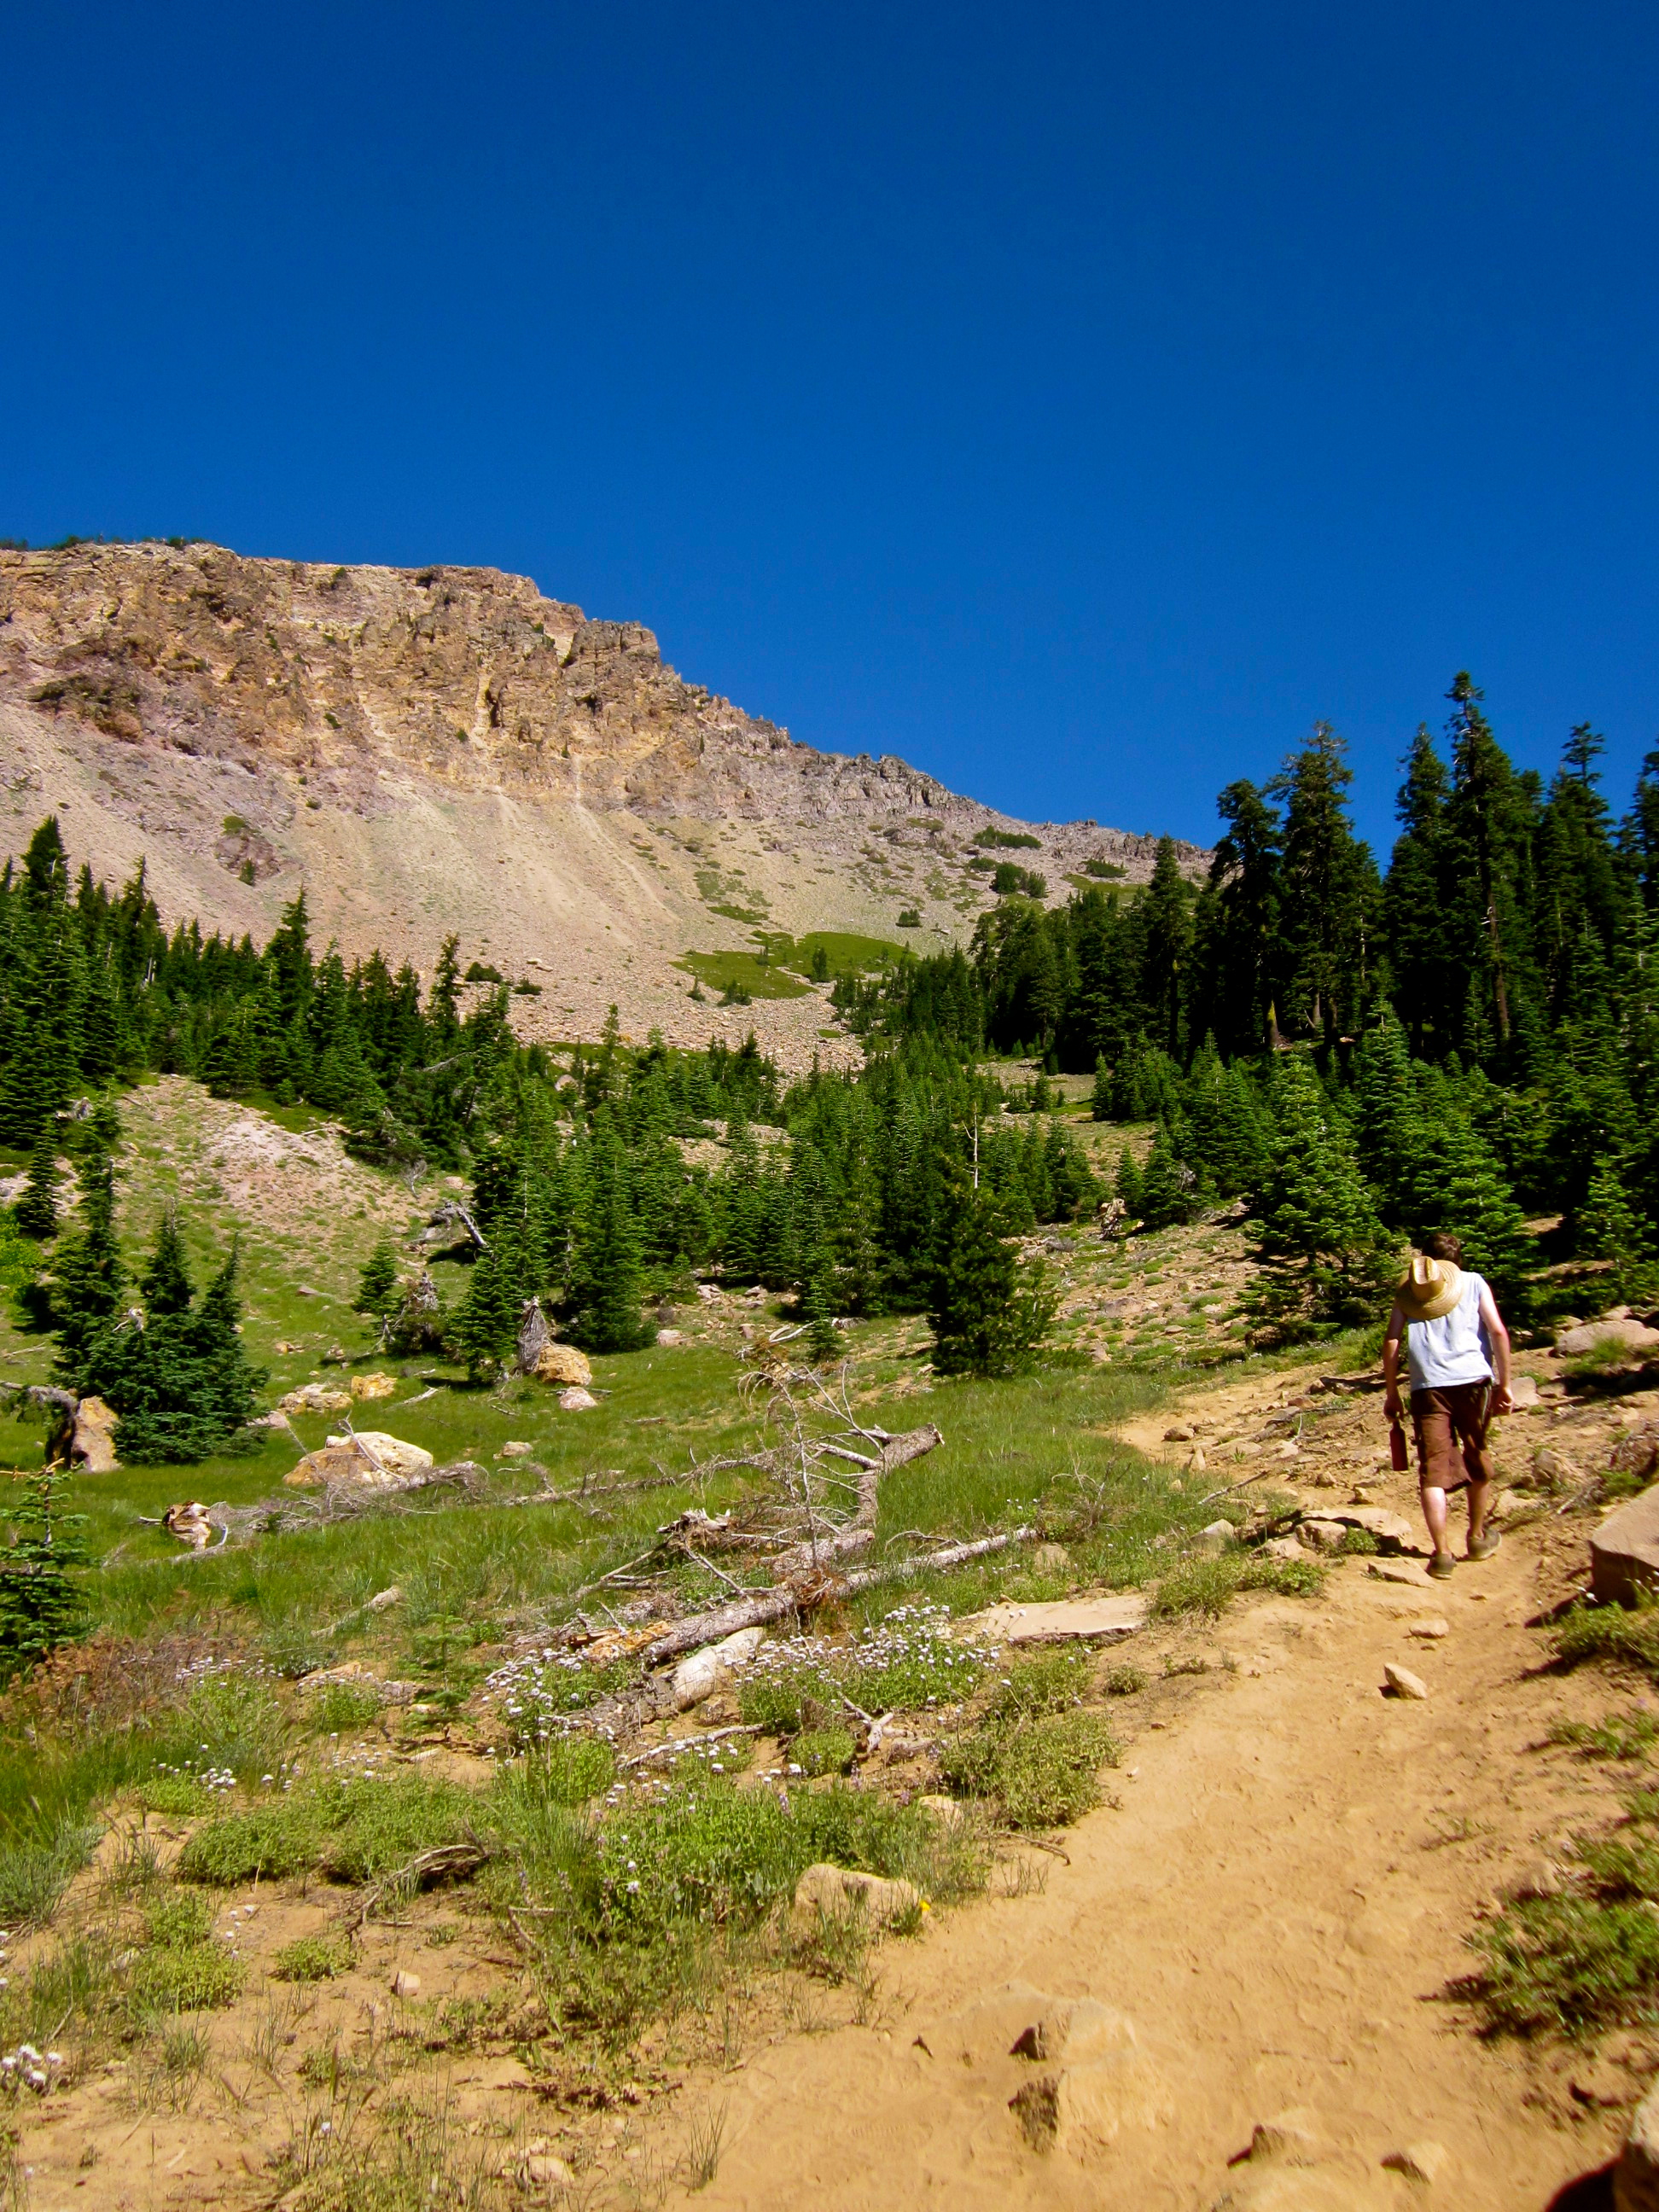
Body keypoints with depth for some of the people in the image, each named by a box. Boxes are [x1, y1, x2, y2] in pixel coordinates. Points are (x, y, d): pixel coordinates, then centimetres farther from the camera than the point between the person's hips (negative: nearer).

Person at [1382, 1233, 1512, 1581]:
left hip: (1428, 1387, 0)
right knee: (1477, 1460, 19)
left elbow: (1391, 1343, 7)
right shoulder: (1474, 1282, 14)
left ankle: (1442, 1553, -4)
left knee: (1433, 1470, 1)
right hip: (1473, 1381, 1)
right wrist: (1504, 1384, 7)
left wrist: (1391, 1393, 12)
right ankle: (1478, 1537, 34)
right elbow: (1498, 1332, 3)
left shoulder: (1407, 1291, 15)